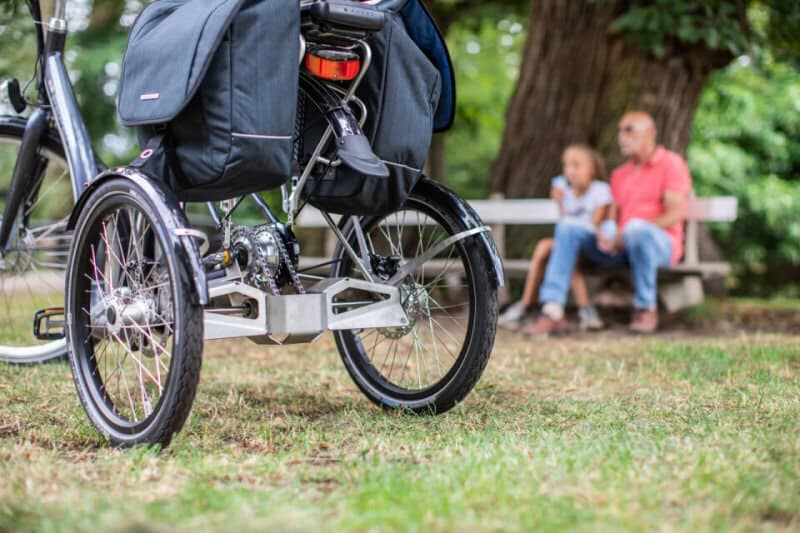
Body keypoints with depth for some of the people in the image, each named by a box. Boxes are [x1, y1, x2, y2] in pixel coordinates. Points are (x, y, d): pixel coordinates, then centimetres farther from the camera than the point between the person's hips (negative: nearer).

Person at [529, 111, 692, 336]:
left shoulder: (671, 164, 2)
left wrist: (625, 234, -17)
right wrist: (605, 234, -9)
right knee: (568, 227, -12)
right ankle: (553, 311, -25)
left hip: (659, 243, -6)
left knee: (637, 228, -40)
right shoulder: (620, 175, 23)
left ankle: (646, 309, -23)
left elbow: (675, 214, -11)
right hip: (619, 248, 6)